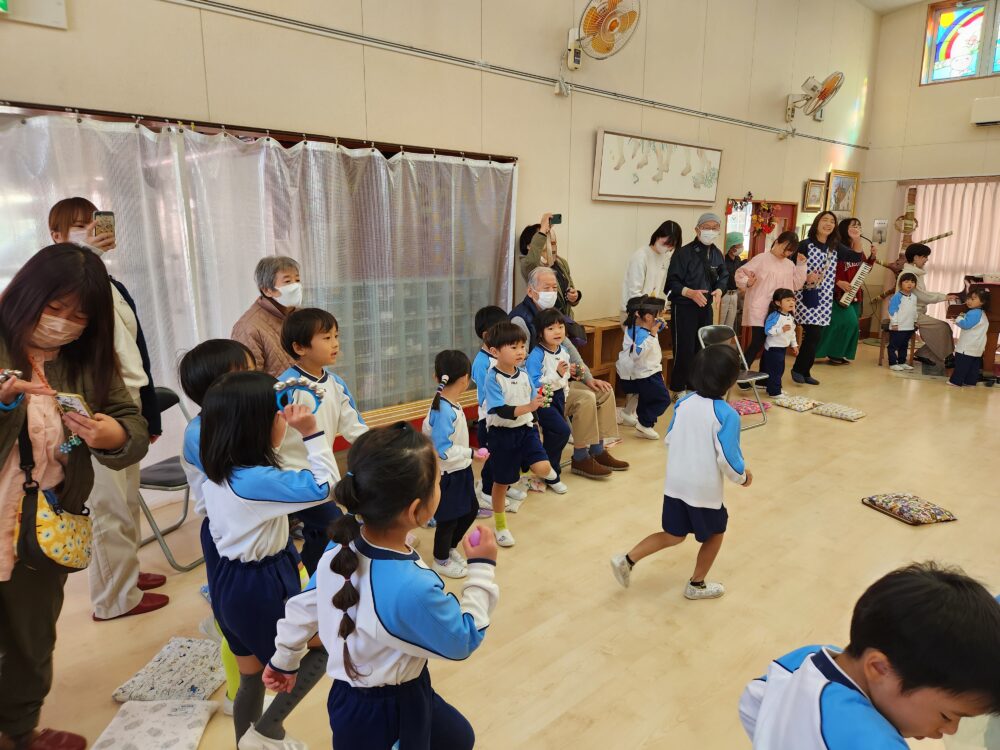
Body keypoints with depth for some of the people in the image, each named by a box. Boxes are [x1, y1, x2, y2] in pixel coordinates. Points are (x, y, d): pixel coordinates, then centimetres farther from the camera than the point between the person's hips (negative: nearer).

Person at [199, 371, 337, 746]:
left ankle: (247, 741, 38)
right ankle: (264, 730, 17)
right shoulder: (256, 480, -28)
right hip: (261, 585, -9)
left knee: (251, 676, 23)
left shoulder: (217, 472, 0)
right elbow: (325, 487, -29)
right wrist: (312, 433, -25)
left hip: (230, 579, 9)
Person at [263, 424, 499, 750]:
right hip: (387, 714, -7)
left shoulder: (342, 546, -15)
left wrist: (284, 659, 18)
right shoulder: (414, 589, -36)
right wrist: (482, 569, -10)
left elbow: (304, 606, 1)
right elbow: (463, 641, -18)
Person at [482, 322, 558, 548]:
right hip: (501, 433, -4)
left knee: (543, 468, -16)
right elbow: (501, 410, -27)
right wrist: (528, 407, -37)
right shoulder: (493, 378, -18)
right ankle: (500, 526, 31)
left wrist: (539, 402, -8)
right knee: (502, 481, 10)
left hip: (525, 429, 4)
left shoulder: (524, 375, 0)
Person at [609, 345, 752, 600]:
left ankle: (627, 560, 9)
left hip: (675, 483, 6)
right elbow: (728, 458, -18)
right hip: (705, 488, -5)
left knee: (674, 535, 20)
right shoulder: (727, 414, -20)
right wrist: (742, 477, 2)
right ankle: (697, 584, 33)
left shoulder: (684, 403, -1)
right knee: (715, 533, 22)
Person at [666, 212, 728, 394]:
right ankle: (678, 389, 9)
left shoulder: (717, 254, 6)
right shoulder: (684, 253, -13)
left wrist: (719, 289, -2)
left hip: (706, 307, 7)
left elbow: (724, 276, 18)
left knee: (703, 349, 13)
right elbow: (672, 282, -14)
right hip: (684, 308, -6)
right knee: (684, 350, -5)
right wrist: (690, 292, -27)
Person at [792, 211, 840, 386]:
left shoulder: (835, 247, 11)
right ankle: (798, 369, 6)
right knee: (813, 335, -10)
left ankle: (805, 371, 18)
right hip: (807, 297, -6)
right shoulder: (805, 244, -5)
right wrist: (805, 278, -20)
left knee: (815, 336, 7)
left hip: (824, 299, 6)